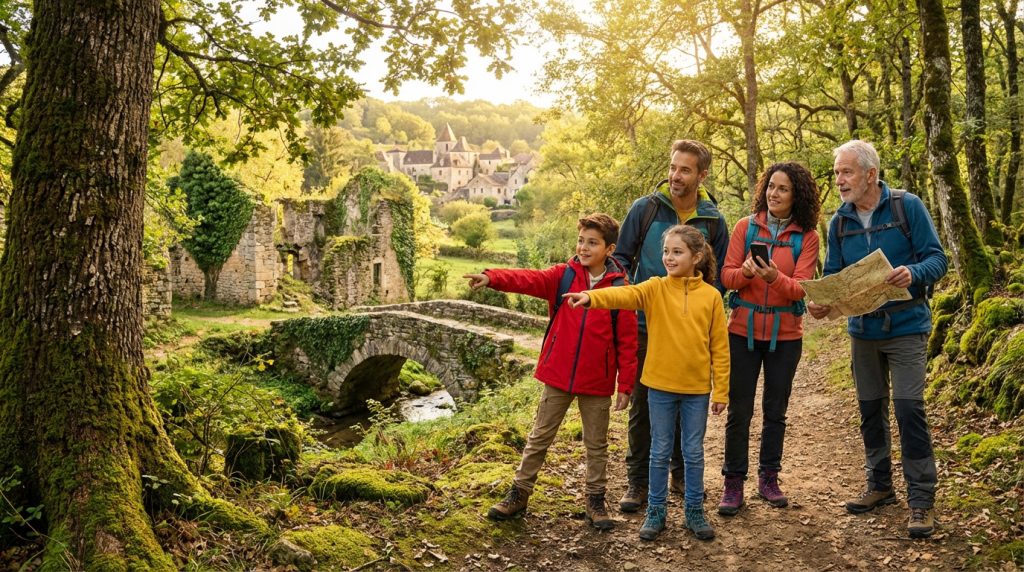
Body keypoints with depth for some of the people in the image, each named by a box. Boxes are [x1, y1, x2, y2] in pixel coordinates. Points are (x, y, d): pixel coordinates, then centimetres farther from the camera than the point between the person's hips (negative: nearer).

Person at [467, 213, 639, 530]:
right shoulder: (563, 276, -2)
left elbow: (627, 341, -6)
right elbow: (530, 280, -19)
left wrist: (625, 385, -6)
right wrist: (492, 278, -36)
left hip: (597, 382, -1)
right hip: (558, 374, 1)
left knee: (596, 444, 14)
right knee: (539, 437, 12)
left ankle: (595, 500, 30)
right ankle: (519, 492, 25)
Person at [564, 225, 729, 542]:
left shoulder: (711, 296, -3)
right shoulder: (655, 289, -4)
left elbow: (720, 346, 0)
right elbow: (625, 295, -24)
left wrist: (721, 390, 0)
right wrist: (591, 297, -43)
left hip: (697, 388, 0)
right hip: (661, 385, 0)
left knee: (694, 453, 12)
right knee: (660, 452, 11)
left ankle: (695, 511, 28)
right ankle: (656, 512, 24)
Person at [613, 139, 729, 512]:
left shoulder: (714, 221, 1)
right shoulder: (645, 209, -4)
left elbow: (718, 277, 7)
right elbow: (621, 257, 2)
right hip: (645, 326, -1)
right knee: (642, 405, 4)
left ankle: (682, 473, 29)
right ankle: (638, 481, 15)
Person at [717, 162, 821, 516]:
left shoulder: (807, 237, -1)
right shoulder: (746, 226, 1)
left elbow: (801, 287, -10)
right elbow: (726, 275, -3)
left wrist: (775, 278, -29)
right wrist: (745, 272, -24)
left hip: (785, 334, 0)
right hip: (743, 330, 0)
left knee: (775, 411, 11)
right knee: (739, 410, 2)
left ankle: (769, 479, 25)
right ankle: (733, 484, 11)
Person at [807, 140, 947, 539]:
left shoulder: (907, 207, -9)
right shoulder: (839, 222, 2)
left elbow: (936, 258, -10)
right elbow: (833, 277, 5)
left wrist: (913, 273, -32)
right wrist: (821, 303, -15)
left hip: (905, 326, -4)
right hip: (862, 329, 5)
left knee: (908, 408, -9)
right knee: (870, 409, 12)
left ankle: (922, 499, 1)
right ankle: (879, 486, 27)